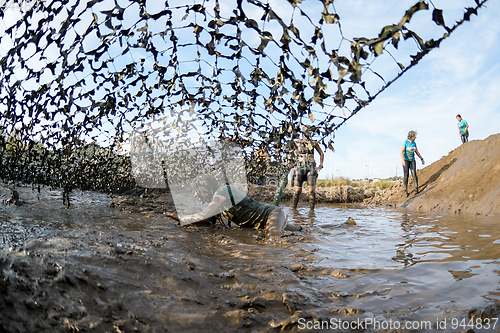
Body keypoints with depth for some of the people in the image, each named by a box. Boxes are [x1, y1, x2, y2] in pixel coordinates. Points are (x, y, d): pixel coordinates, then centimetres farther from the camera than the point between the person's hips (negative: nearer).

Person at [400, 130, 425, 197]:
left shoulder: (414, 143, 2)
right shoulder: (405, 143, -15)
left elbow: (417, 152, 12)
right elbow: (401, 152, -21)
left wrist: (422, 159, 12)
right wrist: (403, 161, -32)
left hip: (412, 160, 4)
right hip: (406, 160, -4)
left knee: (414, 174, -13)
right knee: (406, 175, -7)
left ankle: (416, 189, -4)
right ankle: (405, 191, 3)